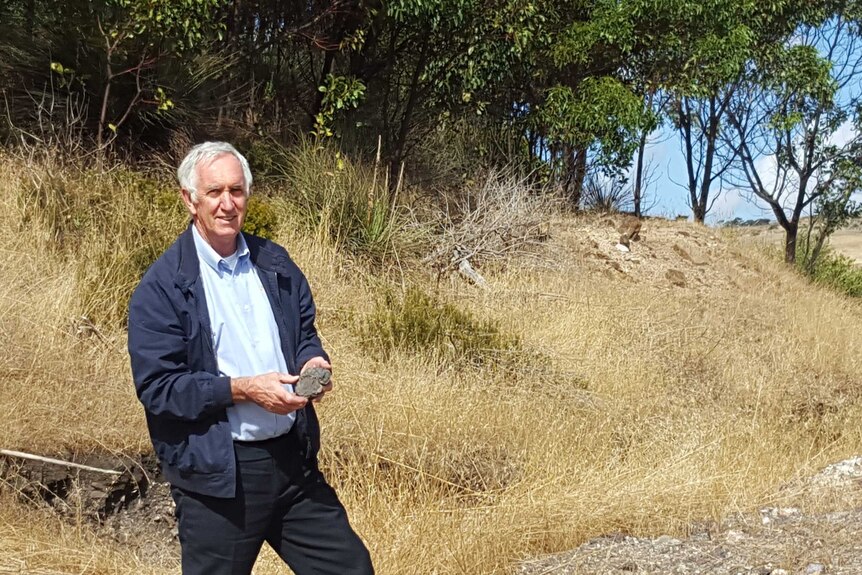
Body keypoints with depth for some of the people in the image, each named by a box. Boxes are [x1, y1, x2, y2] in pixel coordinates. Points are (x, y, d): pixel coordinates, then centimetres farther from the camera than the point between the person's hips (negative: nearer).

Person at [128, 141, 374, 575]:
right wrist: (243, 389, -21)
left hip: (293, 458, 5)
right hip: (216, 474, -5)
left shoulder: (274, 263, 7)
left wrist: (312, 361, -4)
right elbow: (156, 386, -14)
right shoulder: (162, 287, -10)